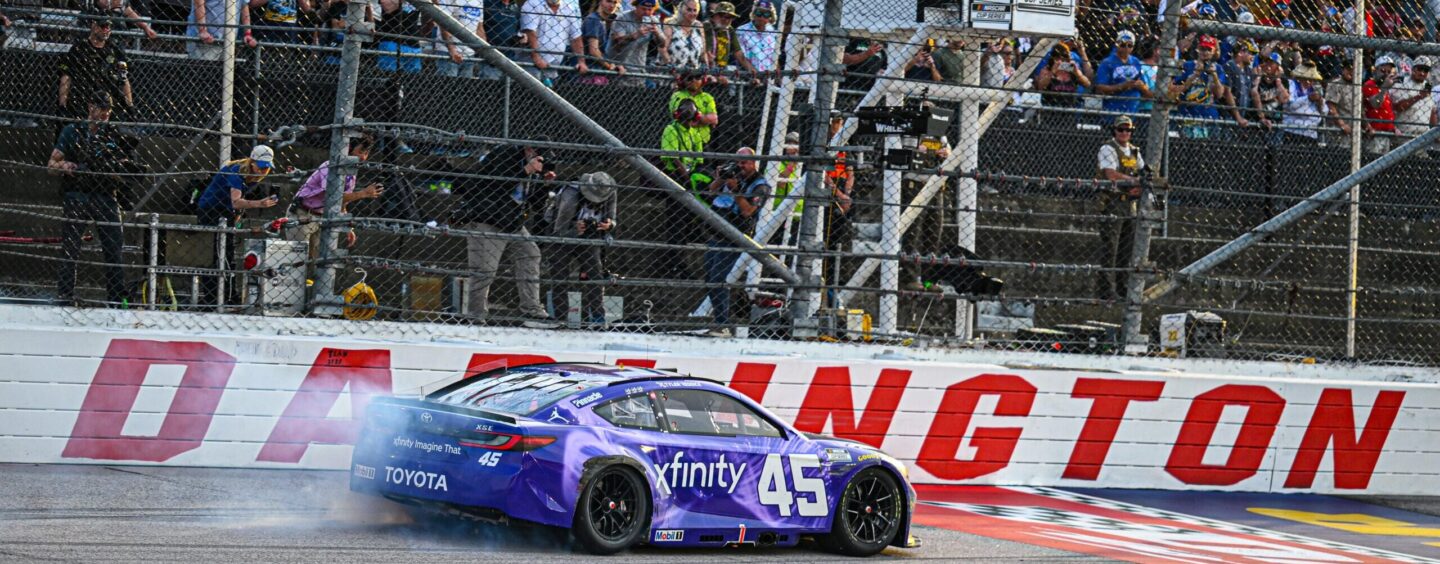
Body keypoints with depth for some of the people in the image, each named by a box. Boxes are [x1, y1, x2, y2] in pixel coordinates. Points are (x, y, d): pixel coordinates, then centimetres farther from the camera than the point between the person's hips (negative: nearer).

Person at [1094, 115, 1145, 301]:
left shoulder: (1134, 151, 17)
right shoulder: (1108, 149, -6)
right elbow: (1112, 175, -18)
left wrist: (1139, 187, -5)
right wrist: (1135, 180, -15)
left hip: (1129, 203, 7)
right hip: (1112, 202, -7)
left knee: (1127, 249, 8)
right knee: (1110, 249, -8)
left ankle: (1123, 288, 14)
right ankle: (1107, 290, -9)